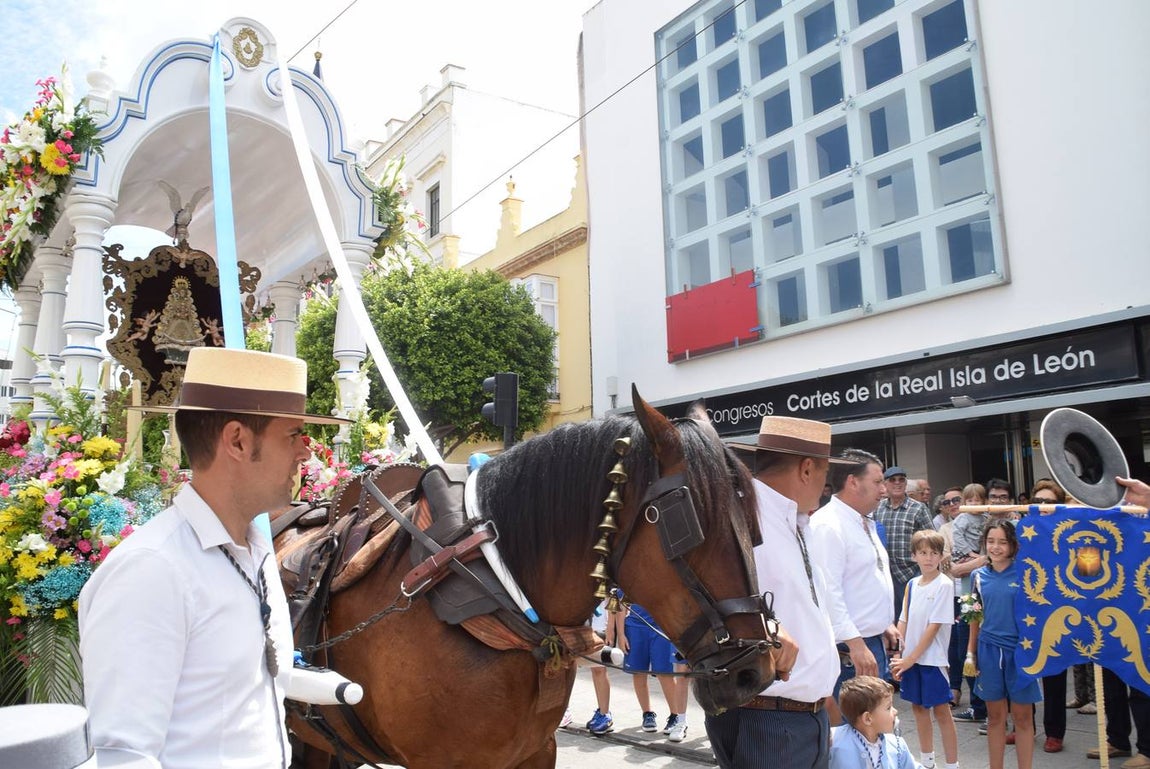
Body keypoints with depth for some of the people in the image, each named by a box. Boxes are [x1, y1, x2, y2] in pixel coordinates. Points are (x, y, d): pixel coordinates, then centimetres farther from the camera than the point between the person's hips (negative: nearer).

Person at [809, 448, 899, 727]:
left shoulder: (864, 523, 14)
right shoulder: (828, 525, -18)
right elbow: (828, 592, -24)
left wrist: (886, 624, 20)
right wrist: (856, 644, -25)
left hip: (874, 642, 10)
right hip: (849, 648, -10)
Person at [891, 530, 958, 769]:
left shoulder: (944, 585, -11)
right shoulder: (912, 585, 7)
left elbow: (935, 626, -15)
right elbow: (903, 622, 8)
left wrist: (912, 658, -15)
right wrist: (898, 657, 0)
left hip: (933, 658, -6)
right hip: (910, 658, 6)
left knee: (941, 711, 1)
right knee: (918, 707, 15)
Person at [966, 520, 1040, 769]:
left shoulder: (1023, 573, -6)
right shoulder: (980, 575, 4)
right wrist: (970, 651, 10)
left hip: (1019, 648, -3)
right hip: (989, 649, 3)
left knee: (1023, 717, 6)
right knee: (995, 716, 11)